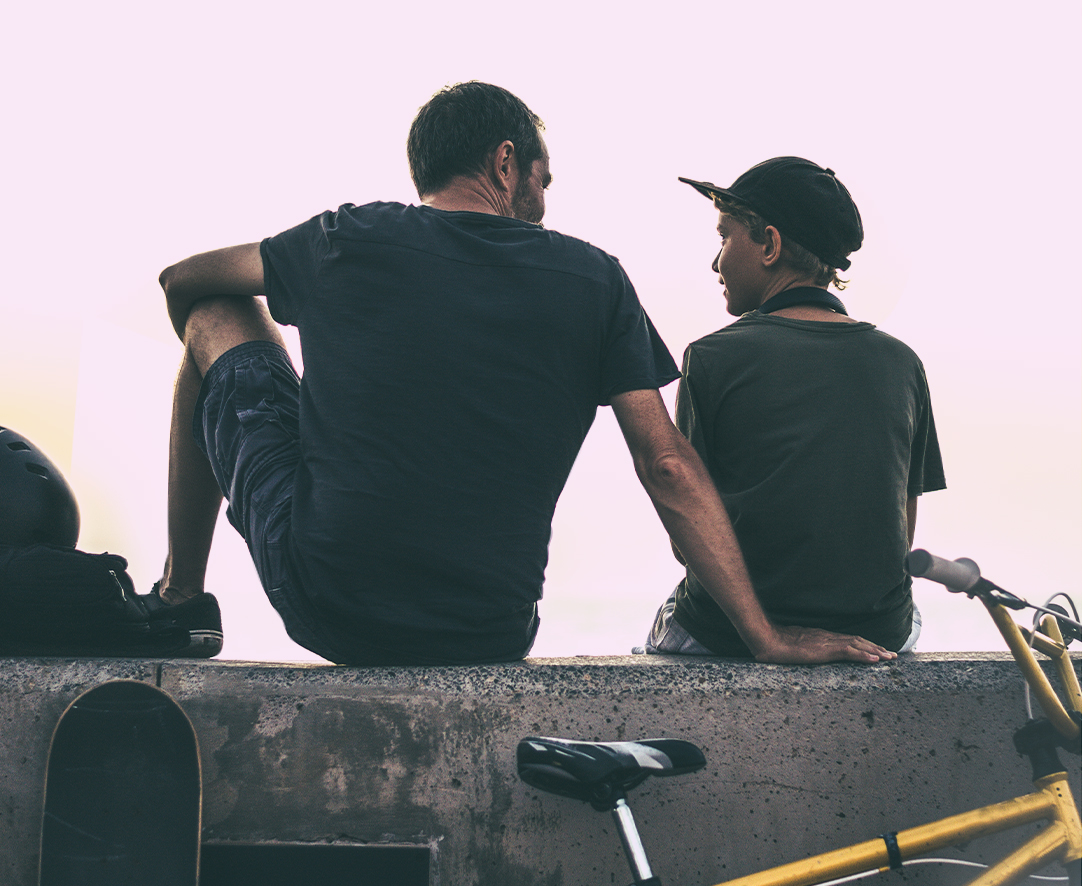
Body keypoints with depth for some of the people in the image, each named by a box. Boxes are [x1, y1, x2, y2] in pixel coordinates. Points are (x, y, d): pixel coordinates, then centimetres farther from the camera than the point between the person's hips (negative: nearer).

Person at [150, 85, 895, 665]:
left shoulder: (348, 240, 1)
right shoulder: (595, 280, 1)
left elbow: (184, 282, 19)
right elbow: (668, 467, -3)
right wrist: (769, 637, 1)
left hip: (323, 600, -1)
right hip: (487, 643, 1)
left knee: (216, 318, 19)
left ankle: (182, 588, 26)